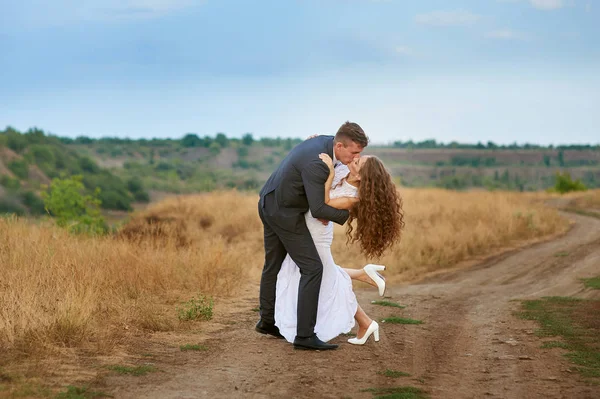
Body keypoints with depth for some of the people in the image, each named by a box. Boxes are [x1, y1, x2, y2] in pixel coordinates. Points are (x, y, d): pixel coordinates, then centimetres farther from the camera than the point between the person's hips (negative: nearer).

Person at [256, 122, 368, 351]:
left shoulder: (324, 141, -2)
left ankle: (267, 321, 37)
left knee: (273, 265, 21)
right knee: (312, 268, -9)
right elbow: (318, 210, -29)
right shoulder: (316, 163, -31)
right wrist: (346, 215, -14)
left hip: (269, 204, 10)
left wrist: (320, 208, -1)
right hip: (285, 214, -10)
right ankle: (305, 335, -10)